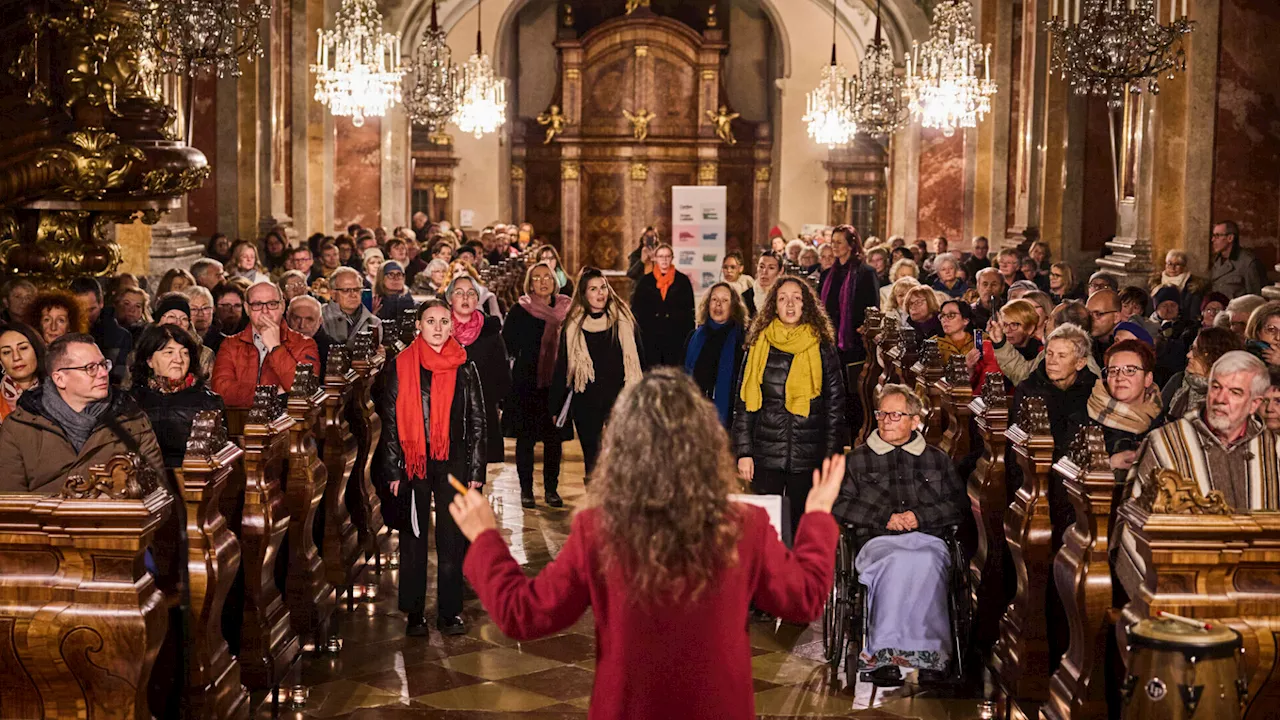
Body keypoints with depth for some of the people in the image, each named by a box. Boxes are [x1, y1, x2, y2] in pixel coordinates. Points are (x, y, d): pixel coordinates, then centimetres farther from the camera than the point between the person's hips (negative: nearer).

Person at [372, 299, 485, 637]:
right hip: (412, 463, -1)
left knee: (452, 540, 3)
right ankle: (415, 614, 15)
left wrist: (476, 470, 1)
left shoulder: (465, 368, 5)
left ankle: (450, 613, 13)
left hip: (453, 462, 1)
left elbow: (477, 422, 7)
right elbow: (389, 422, 2)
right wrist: (393, 470, -4)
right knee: (413, 539, 6)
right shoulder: (399, 367, 1)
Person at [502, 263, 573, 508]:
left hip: (556, 384, 2)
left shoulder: (566, 309, 5)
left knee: (554, 438, 6)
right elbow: (507, 345, -3)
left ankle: (551, 489, 17)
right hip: (527, 384, -2)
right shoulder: (520, 311, -2)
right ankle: (526, 490, 12)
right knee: (526, 438, 2)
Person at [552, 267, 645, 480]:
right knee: (592, 461, 6)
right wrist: (555, 408, 7)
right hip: (586, 405, 1)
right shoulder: (573, 326, 3)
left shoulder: (624, 320, 2)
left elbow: (639, 361, 6)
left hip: (620, 401, -1)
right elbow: (562, 369, 8)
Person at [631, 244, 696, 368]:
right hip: (650, 336, 1)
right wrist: (638, 333, -1)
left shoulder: (682, 280, 5)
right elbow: (636, 309, 8)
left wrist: (689, 336, -1)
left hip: (676, 336, -1)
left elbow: (689, 310, 5)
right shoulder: (645, 281, 7)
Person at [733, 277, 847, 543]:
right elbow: (743, 404, 6)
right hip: (766, 456, 0)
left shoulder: (823, 349, 3)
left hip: (809, 458, 0)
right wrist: (744, 452, -1)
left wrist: (832, 456, -1)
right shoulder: (759, 346, 5)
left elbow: (836, 406, 5)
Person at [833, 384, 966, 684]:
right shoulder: (858, 459, 20)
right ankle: (883, 654, -39)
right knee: (897, 562, -37)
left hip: (928, 539, 1)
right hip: (878, 541, -1)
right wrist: (885, 518, -3)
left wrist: (920, 516, -3)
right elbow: (838, 504, 8)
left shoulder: (938, 460, 23)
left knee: (926, 563, -36)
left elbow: (960, 505, 14)